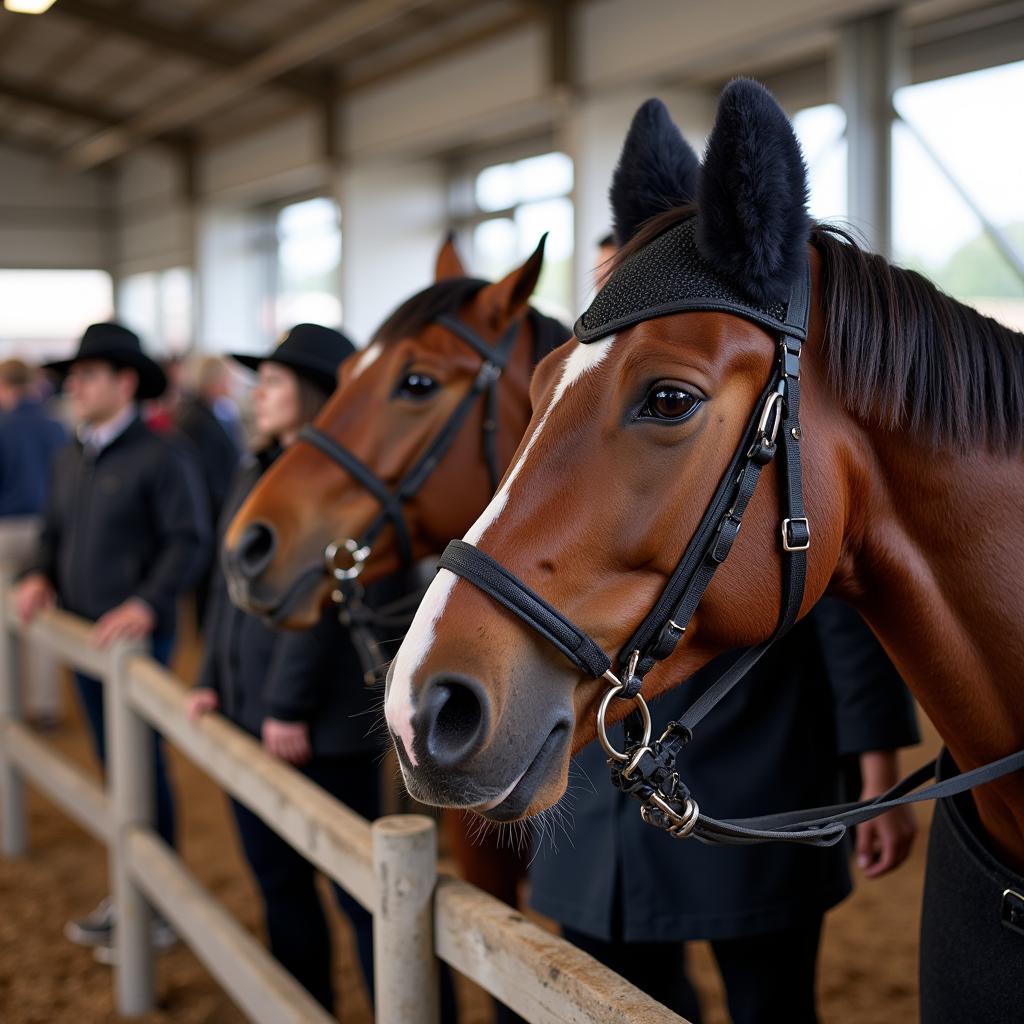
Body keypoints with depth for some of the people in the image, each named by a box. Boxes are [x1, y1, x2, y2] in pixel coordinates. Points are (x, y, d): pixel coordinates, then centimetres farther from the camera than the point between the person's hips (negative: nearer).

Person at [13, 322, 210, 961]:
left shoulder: (160, 459, -13)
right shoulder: (70, 459, 11)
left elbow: (189, 543, -17)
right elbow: (55, 530, 21)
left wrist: (148, 604, -27)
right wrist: (42, 576, 3)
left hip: (135, 639, -7)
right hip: (84, 636, 7)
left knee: (144, 769, 1)